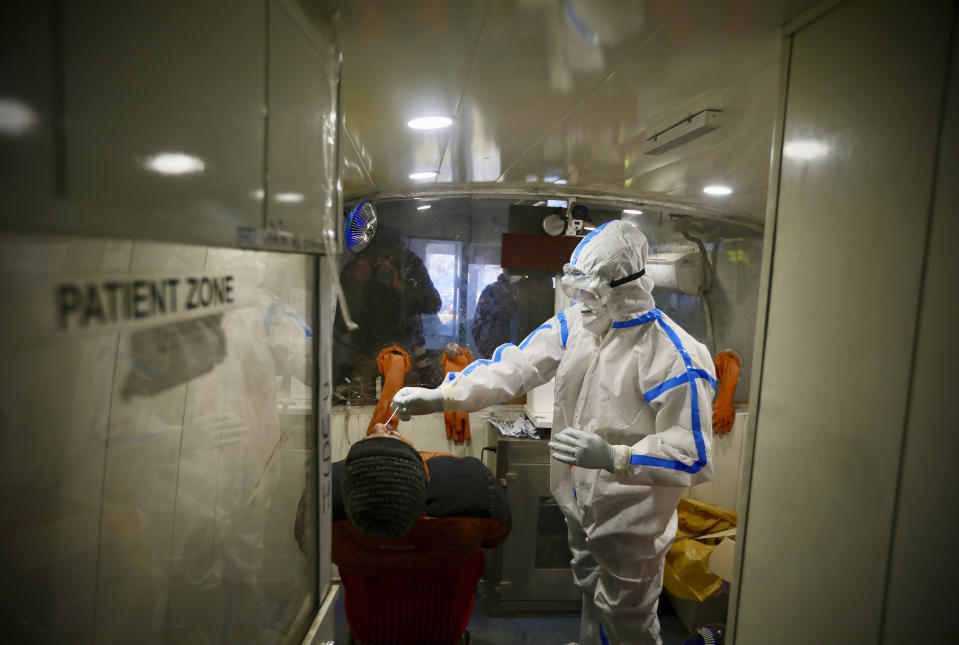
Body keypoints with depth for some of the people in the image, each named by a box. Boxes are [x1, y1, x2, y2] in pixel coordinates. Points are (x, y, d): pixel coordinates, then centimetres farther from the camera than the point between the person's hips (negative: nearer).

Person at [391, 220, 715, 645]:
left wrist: (613, 457, -37)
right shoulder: (575, 323, -9)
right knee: (591, 595, 31)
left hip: (631, 519, -6)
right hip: (579, 502, 6)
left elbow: (694, 459, -25)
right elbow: (513, 366, -12)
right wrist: (440, 396, -21)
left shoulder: (675, 358, -27)